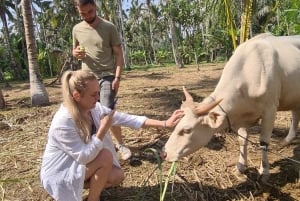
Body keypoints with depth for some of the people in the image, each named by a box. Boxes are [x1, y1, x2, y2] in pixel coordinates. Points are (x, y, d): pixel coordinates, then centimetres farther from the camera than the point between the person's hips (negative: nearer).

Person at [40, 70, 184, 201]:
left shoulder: (95, 109, -11)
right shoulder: (63, 122, -32)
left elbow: (127, 119, -13)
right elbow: (84, 157, -30)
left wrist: (165, 124, -18)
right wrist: (103, 129, -32)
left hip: (80, 165, 7)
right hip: (59, 173, -7)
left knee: (117, 176, -3)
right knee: (105, 156, -26)